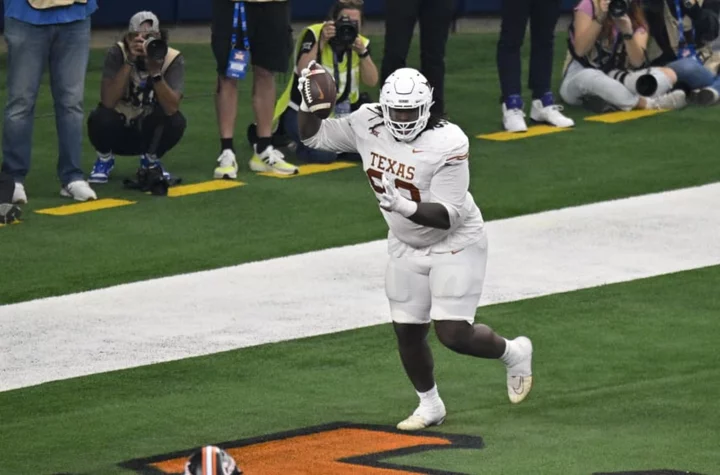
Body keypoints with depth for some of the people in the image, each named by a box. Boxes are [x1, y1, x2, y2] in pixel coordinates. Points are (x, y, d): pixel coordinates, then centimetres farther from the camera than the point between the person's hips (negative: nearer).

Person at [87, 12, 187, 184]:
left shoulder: (173, 59, -17)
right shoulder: (117, 54, -19)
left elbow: (171, 108, -29)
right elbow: (108, 102, -30)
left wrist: (155, 71, -41)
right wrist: (130, 61, -36)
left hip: (149, 133, 1)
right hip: (118, 130, -1)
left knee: (176, 121, -29)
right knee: (101, 118, -33)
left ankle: (150, 160, 5)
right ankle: (105, 158, 3)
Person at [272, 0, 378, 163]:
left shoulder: (361, 43, -1)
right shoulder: (314, 34, -14)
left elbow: (371, 81, -10)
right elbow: (303, 73, -27)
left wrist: (362, 53, -23)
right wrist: (321, 41, -32)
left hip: (341, 111, 5)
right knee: (323, 153, -28)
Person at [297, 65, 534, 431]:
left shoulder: (447, 144, -28)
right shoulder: (368, 125, -11)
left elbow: (448, 216, -30)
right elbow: (314, 136, 2)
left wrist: (406, 207, -45)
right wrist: (307, 100, -16)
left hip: (455, 245, -6)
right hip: (406, 246, 6)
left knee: (454, 334, -12)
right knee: (407, 332, 8)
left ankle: (514, 352, 19)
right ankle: (429, 406, 31)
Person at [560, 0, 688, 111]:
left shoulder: (637, 21, 3)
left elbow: (638, 62, -13)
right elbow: (580, 50, -18)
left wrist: (627, 32, -27)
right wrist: (599, 18, -26)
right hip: (579, 79, -4)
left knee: (668, 75, -16)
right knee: (591, 77, -42)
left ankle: (614, 101, -37)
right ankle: (648, 103, -35)